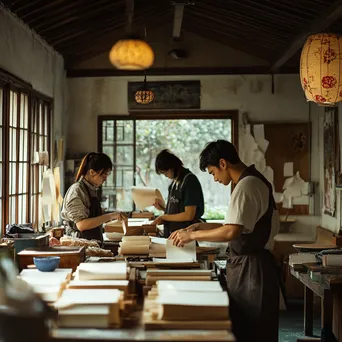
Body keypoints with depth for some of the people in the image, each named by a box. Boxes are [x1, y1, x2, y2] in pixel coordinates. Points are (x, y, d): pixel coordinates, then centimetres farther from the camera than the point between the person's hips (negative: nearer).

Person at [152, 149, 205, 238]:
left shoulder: (190, 181, -14)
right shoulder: (175, 182, 10)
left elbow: (189, 215, -18)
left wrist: (164, 217, -12)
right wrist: (162, 208, 2)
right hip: (171, 233, 7)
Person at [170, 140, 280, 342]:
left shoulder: (247, 185, -18)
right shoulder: (255, 180, 13)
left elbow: (232, 231, -27)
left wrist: (193, 235, -15)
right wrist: (202, 227, 11)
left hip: (250, 268, -10)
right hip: (251, 264, 10)